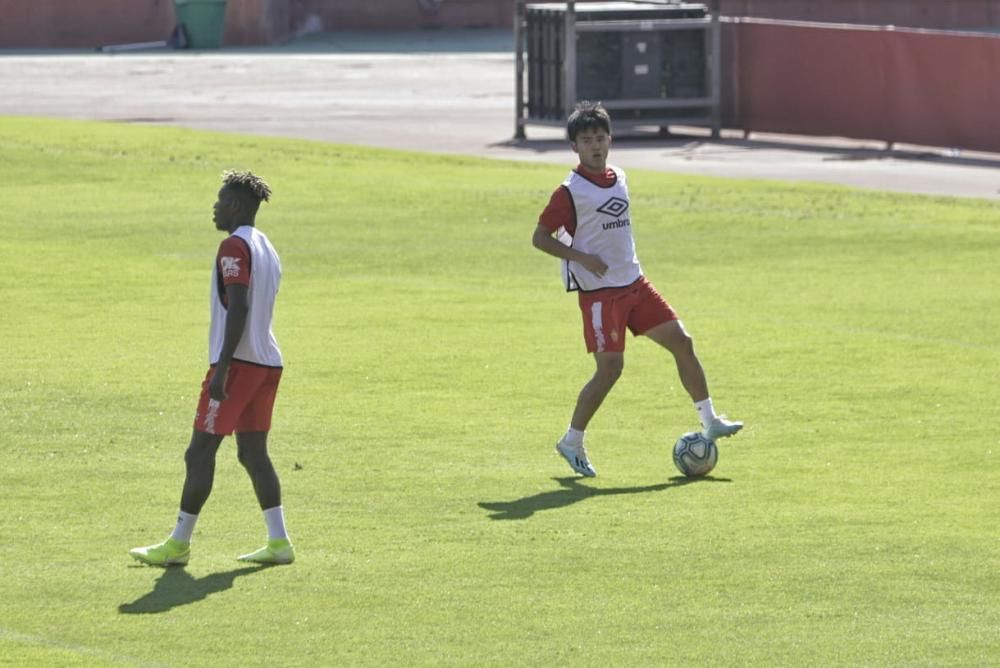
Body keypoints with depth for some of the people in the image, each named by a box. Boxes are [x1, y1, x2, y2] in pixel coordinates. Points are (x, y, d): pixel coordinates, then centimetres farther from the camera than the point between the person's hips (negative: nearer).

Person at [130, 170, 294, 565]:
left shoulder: (235, 247, -11)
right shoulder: (267, 249, 18)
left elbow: (238, 309, -20)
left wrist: (222, 368, -23)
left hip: (238, 361, -9)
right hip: (266, 363, 9)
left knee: (200, 451, -3)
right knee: (253, 452, 10)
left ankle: (179, 544, -1)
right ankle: (278, 542, 3)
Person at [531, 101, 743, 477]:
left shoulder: (619, 179, 9)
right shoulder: (570, 192, -13)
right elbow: (540, 238, -11)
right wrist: (581, 257, -21)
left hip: (634, 283, 7)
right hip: (599, 291, -7)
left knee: (681, 341, 2)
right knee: (610, 368, -9)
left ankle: (709, 422, 10)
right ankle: (572, 443, 6)